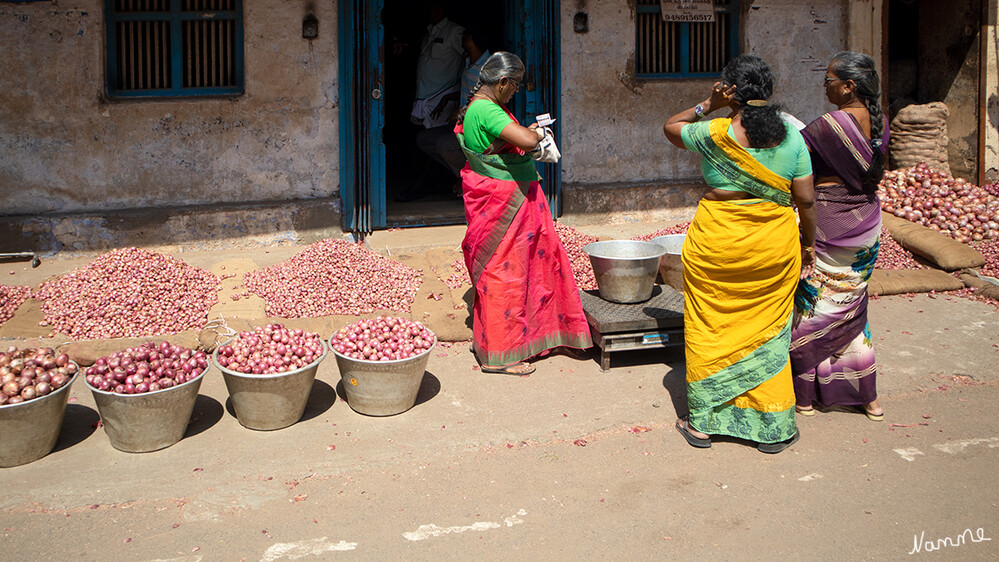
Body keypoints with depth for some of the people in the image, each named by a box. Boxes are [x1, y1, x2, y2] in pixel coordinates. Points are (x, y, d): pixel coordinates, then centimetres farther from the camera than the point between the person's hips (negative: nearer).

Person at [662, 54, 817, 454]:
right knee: (767, 334, 12)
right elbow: (806, 199, -2)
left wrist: (708, 106, 0)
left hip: (717, 242, -2)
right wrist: (808, 244, 11)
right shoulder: (791, 134, -4)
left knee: (709, 330, 11)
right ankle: (773, 427, 20)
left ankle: (701, 422, 20)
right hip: (774, 244, 3)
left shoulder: (714, 134, -11)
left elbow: (670, 127, 9)